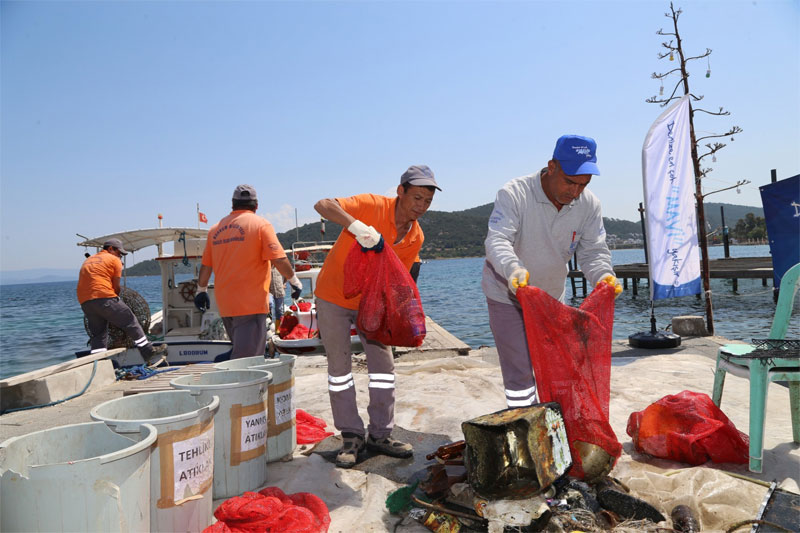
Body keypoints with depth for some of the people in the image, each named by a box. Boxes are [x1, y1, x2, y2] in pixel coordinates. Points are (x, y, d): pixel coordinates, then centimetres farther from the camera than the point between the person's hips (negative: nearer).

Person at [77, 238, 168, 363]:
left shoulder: (88, 261, 28)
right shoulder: (114, 260, 6)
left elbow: (88, 281, 22)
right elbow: (116, 286, 3)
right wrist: (116, 299, 17)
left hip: (84, 302, 7)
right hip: (104, 297, -7)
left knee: (97, 334, 11)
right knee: (130, 322, 1)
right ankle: (149, 352, 2)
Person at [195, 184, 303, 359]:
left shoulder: (215, 229, 11)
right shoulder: (261, 224, -4)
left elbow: (205, 265, 15)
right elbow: (279, 259, -12)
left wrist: (201, 290, 28)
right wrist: (294, 280, 1)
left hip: (225, 305, 6)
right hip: (251, 304, -6)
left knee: (240, 350, 19)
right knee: (246, 358, -6)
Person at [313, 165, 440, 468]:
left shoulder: (415, 238, -5)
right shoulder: (374, 206, -22)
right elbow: (323, 206, -31)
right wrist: (355, 225, -48)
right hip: (333, 297, -5)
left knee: (383, 364, 3)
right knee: (339, 366, 1)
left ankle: (380, 435, 16)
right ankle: (351, 437, 13)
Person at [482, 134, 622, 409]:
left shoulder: (589, 204, -10)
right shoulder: (514, 193, -25)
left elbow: (593, 251, -11)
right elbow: (497, 240, -35)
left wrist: (602, 275, -34)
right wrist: (513, 269, -56)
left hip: (551, 295, 5)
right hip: (507, 295, -5)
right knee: (519, 373, -6)